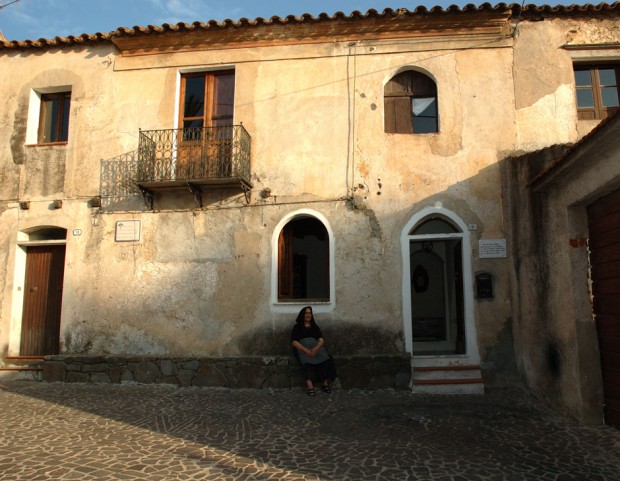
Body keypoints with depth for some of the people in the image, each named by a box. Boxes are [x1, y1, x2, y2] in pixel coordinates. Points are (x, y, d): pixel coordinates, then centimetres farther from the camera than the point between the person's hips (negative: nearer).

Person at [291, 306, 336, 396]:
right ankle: (309, 384, -53)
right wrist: (306, 350, -18)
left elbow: (321, 339, 8)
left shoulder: (315, 327, 24)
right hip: (302, 348, -3)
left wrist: (316, 348, -16)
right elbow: (294, 342, 0)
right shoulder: (297, 327, 15)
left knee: (325, 358, -30)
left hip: (316, 347, 3)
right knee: (306, 360, -37)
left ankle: (325, 382, -37)